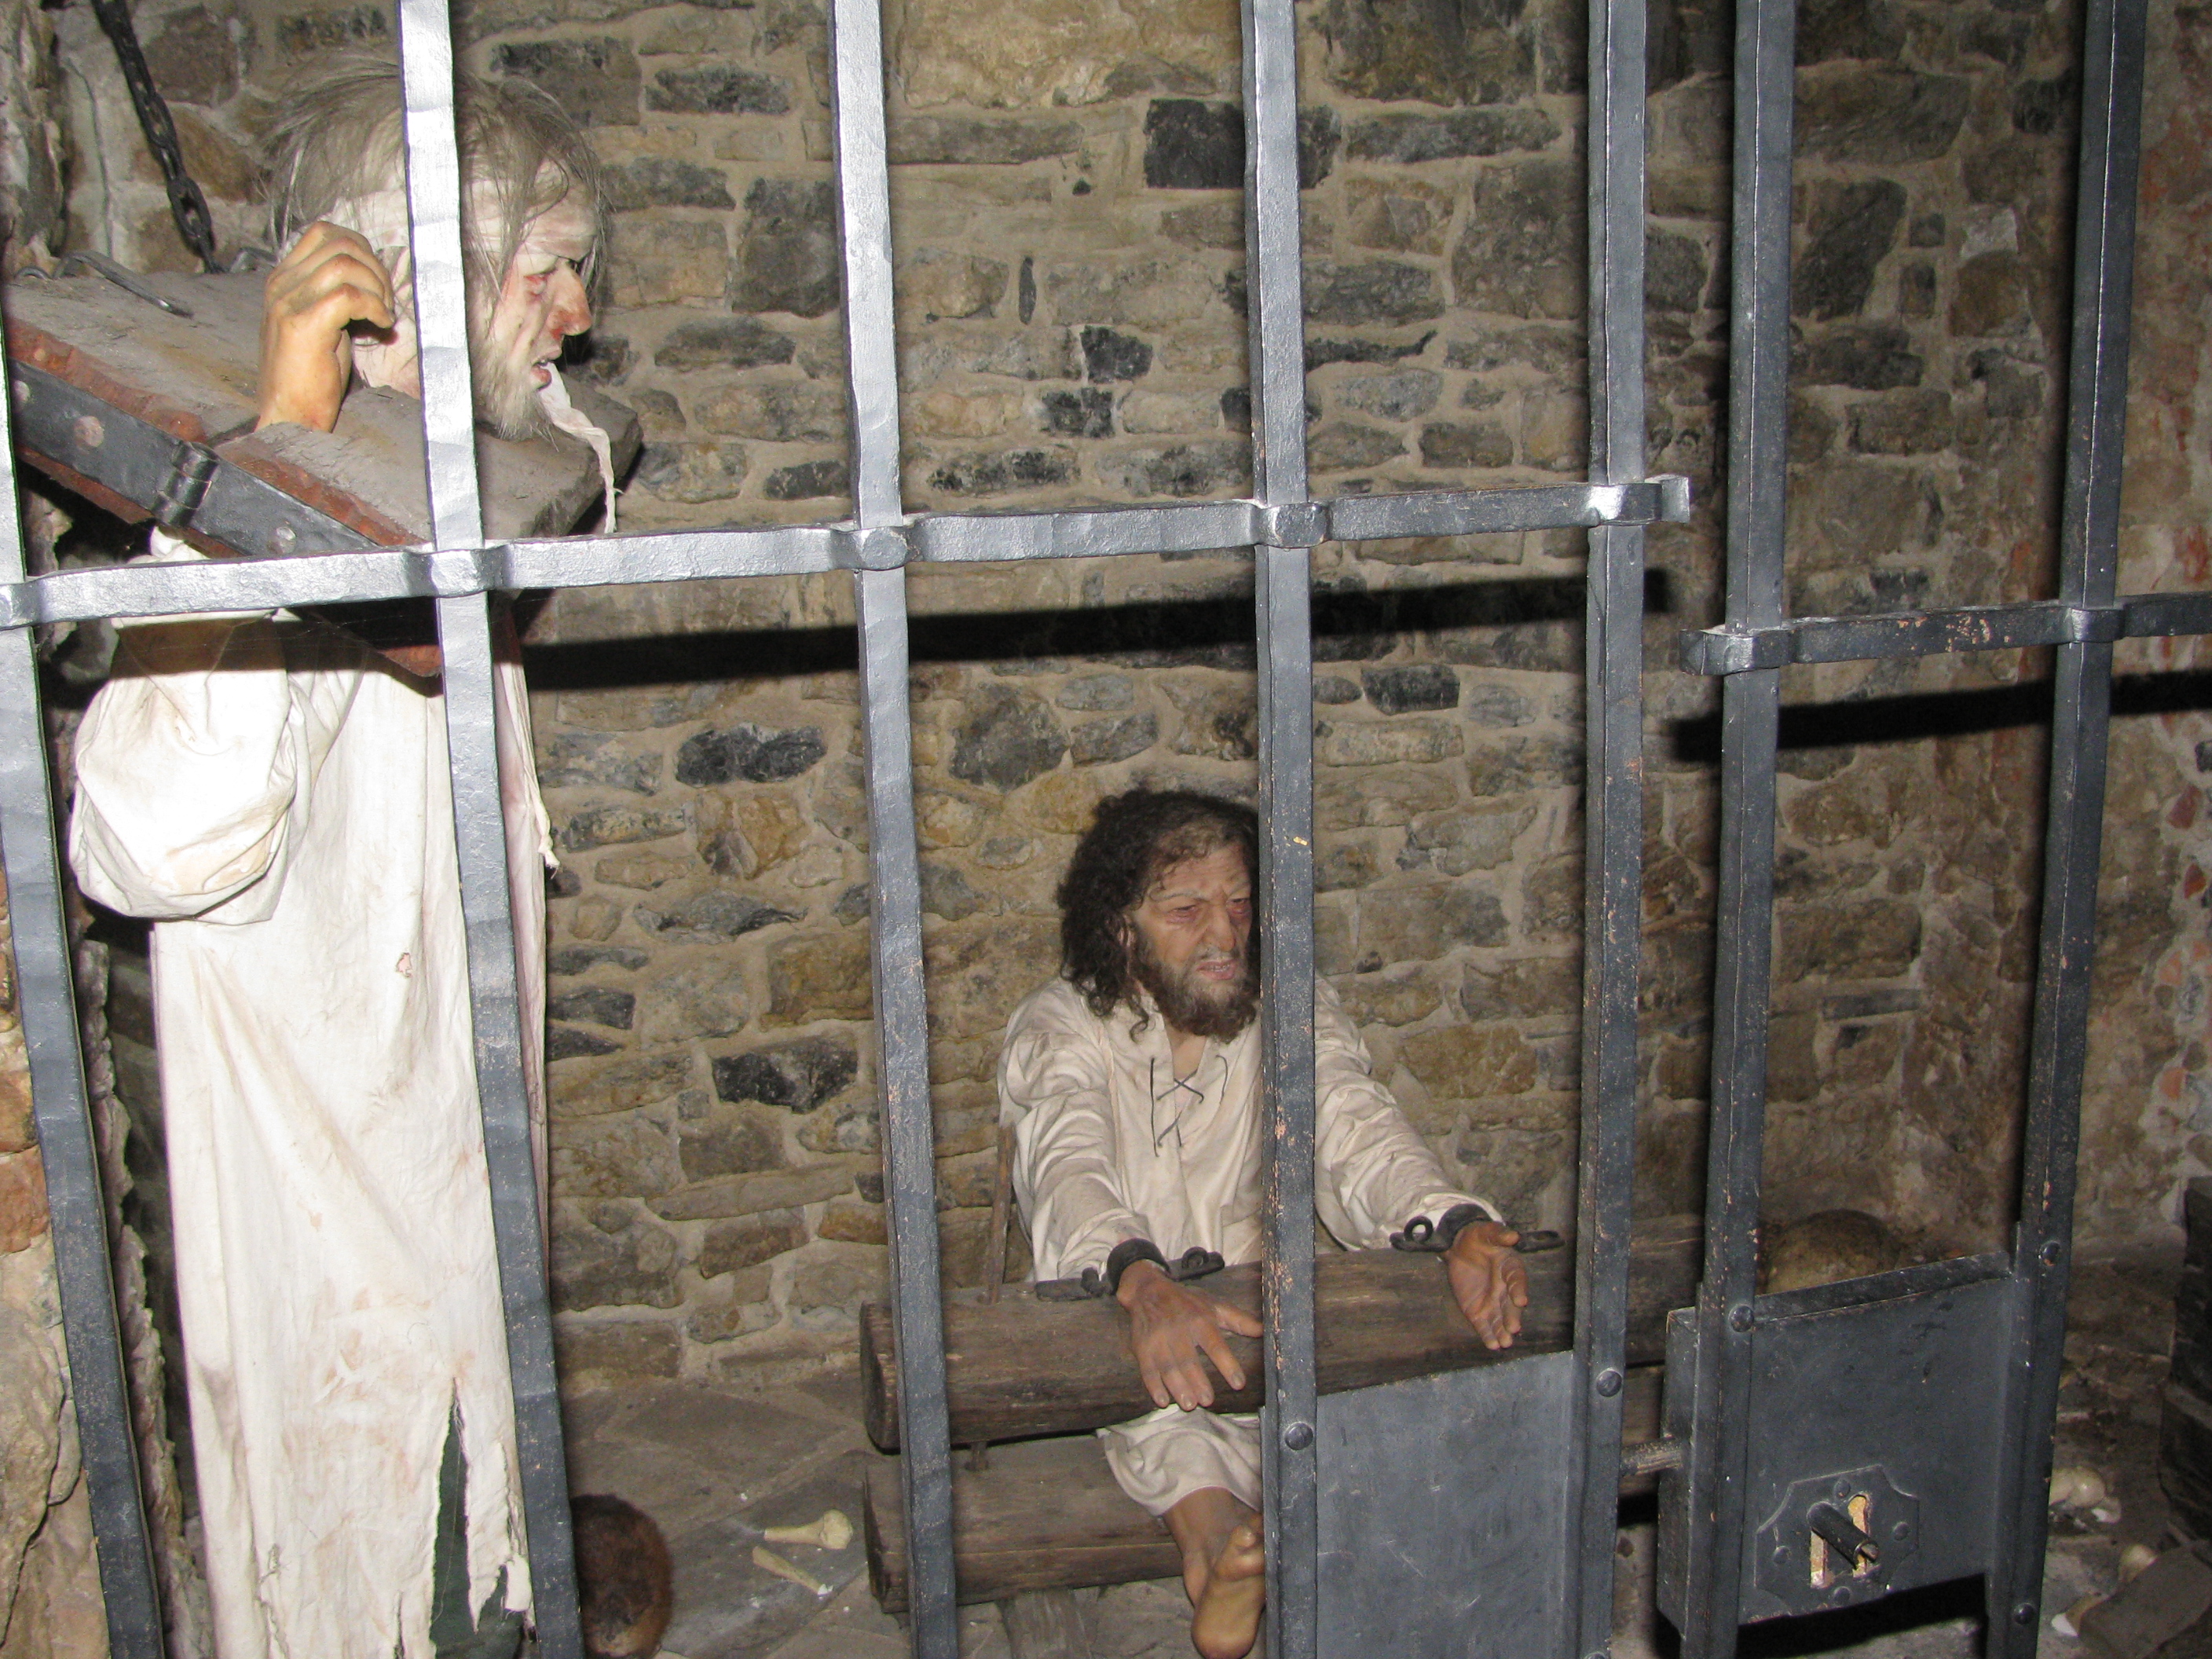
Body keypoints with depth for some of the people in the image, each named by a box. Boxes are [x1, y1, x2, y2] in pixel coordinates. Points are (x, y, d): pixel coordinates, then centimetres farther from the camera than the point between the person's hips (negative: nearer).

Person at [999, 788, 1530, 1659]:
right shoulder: (1058, 1025, -10)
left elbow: (1358, 1129, -15)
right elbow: (1068, 1166, -29)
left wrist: (1460, 1226, -38)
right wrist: (1144, 1282, -51)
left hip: (1255, 1311, 2)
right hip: (1106, 1316, -2)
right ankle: (1209, 1514, -52)